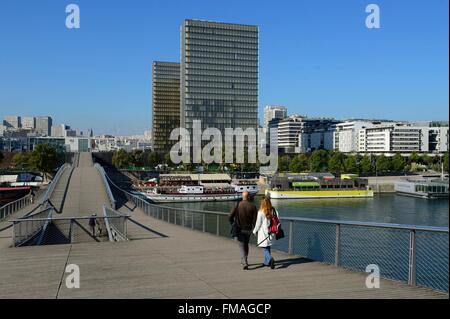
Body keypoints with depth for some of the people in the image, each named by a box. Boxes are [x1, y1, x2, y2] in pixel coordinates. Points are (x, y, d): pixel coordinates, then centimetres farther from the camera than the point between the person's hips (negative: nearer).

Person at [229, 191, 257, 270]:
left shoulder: (238, 205, -11)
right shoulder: (253, 207, -8)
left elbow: (230, 216, -13)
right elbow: (255, 220, -8)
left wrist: (232, 222, 9)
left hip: (239, 229, -2)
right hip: (248, 229, 2)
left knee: (242, 246, 4)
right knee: (246, 245, 22)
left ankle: (244, 263, -11)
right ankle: (244, 261, 33)